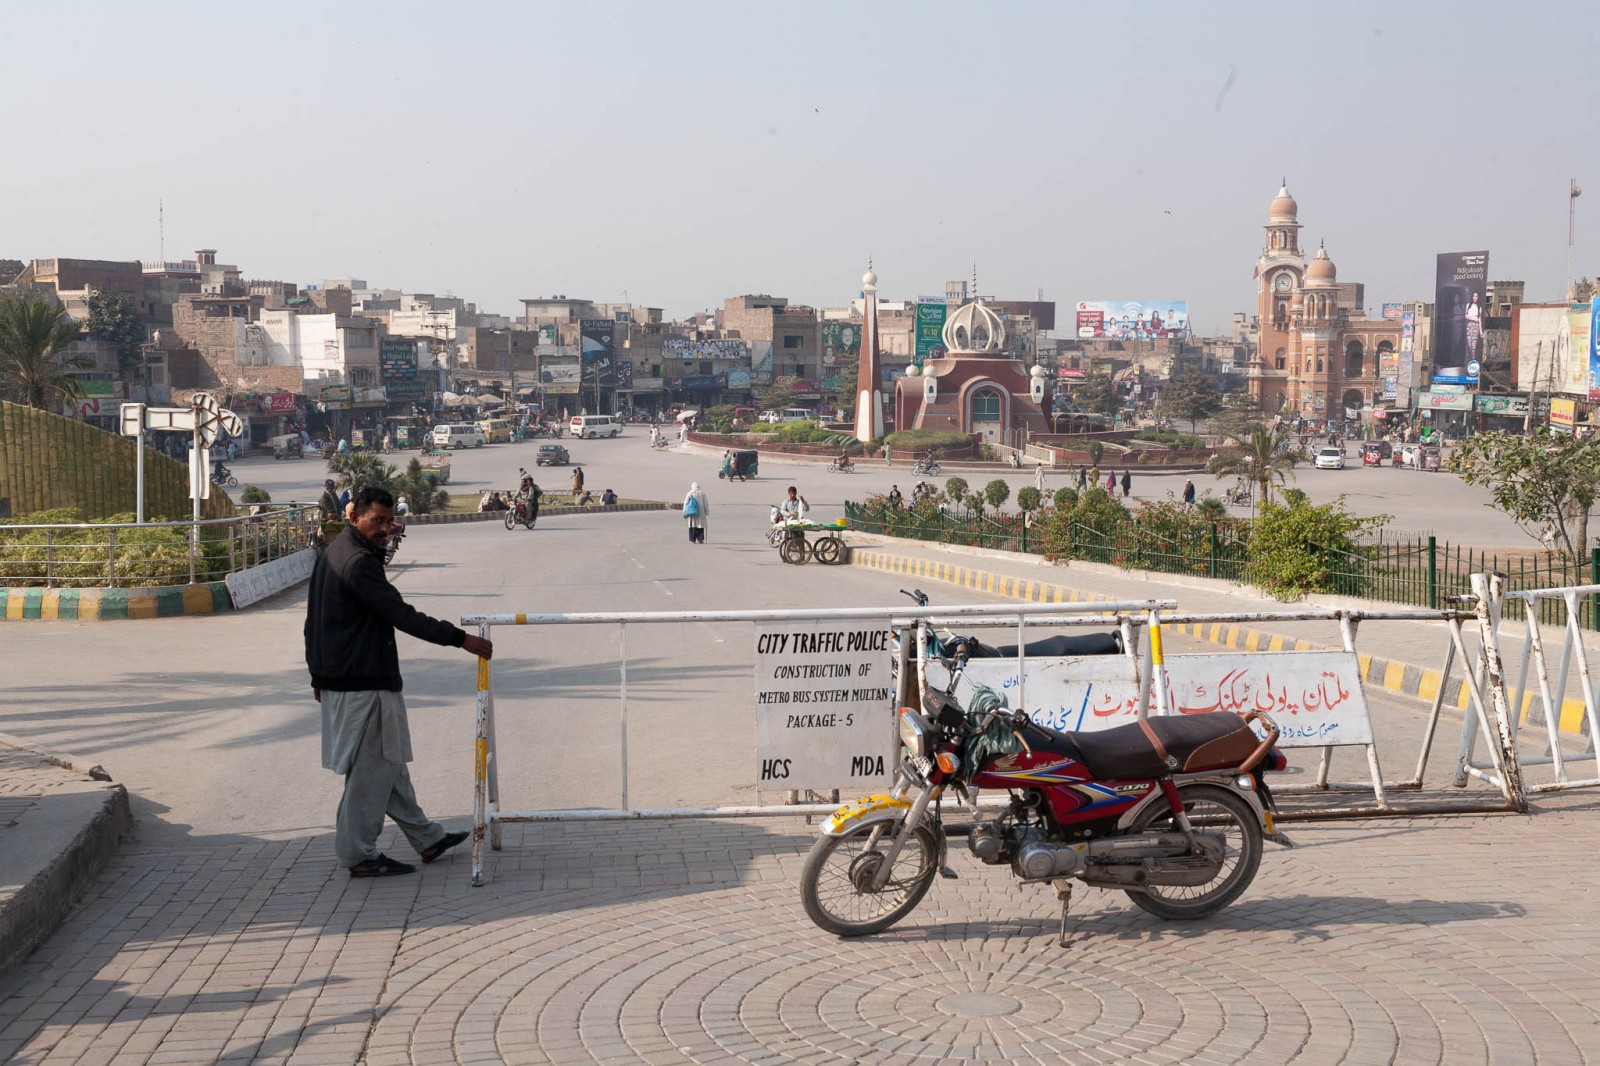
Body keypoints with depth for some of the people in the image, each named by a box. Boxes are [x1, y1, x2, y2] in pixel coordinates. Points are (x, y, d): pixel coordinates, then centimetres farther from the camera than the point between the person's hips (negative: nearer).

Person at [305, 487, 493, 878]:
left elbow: (314, 620, 20)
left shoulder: (332, 554, 13)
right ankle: (359, 855, 8)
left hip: (339, 676, 11)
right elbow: (402, 615, -25)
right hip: (363, 681, -11)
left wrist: (319, 672, 27)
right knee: (372, 768, -1)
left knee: (388, 761, 16)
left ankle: (426, 838, 25)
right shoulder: (359, 562, -20)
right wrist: (461, 639, -22)